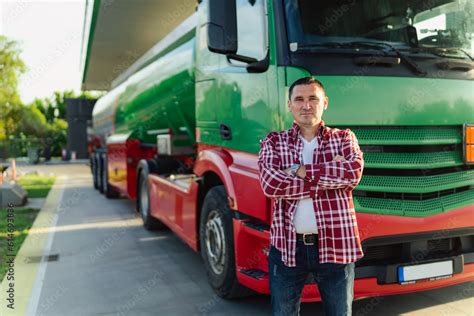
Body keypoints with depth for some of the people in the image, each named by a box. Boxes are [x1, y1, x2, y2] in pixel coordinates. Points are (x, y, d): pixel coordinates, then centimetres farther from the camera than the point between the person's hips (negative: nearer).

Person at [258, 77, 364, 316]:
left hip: (335, 246, 1)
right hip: (287, 247, 0)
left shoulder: (344, 138, 7)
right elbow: (271, 185, -14)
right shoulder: (273, 142, 4)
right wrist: (332, 175, -13)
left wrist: (299, 170, -14)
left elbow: (354, 172, -15)